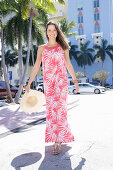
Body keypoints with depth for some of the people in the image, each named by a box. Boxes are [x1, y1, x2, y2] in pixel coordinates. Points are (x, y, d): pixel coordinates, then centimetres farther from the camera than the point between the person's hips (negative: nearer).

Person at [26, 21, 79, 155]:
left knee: (59, 108, -10)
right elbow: (36, 67, 8)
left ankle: (57, 141, -6)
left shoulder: (63, 47, 9)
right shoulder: (42, 48, 10)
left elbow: (68, 65, 12)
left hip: (62, 81, -2)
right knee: (51, 109, 4)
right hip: (48, 82, 2)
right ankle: (61, 134, 23)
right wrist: (29, 83, 3)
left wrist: (75, 81, 12)